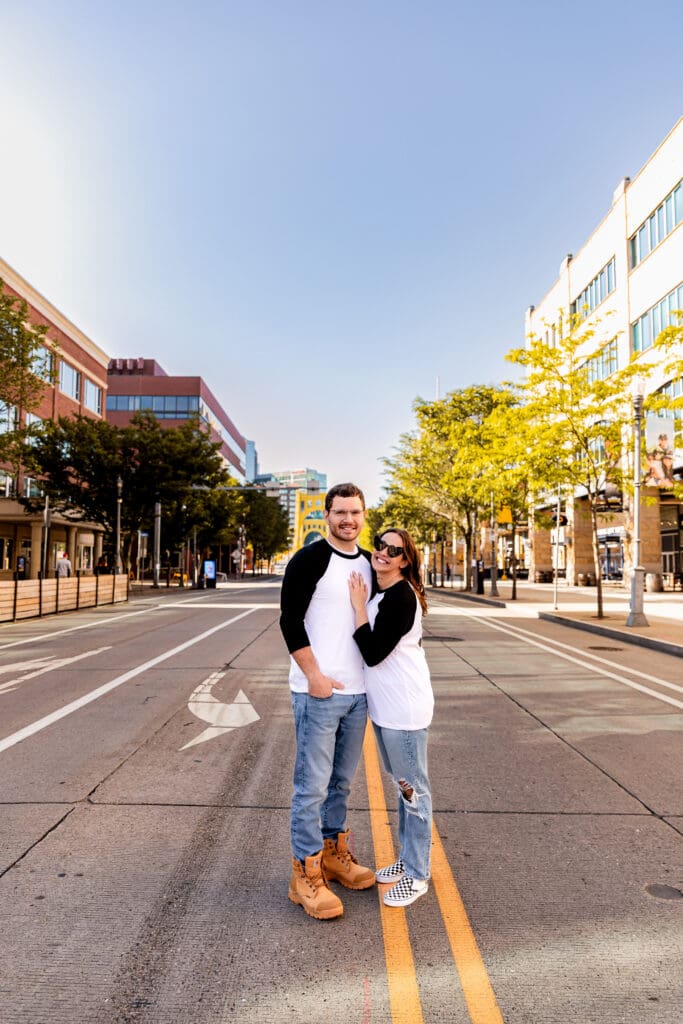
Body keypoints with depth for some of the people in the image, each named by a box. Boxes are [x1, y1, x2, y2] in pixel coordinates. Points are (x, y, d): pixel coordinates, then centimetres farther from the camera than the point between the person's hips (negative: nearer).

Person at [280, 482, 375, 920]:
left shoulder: (369, 563, 10)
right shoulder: (310, 559, -10)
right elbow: (290, 621, -14)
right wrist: (314, 675, -16)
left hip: (357, 691, 7)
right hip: (318, 691, -6)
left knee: (343, 781, 19)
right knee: (313, 785, 2)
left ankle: (334, 854, 36)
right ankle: (306, 875, 17)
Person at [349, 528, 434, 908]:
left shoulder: (400, 596, -20)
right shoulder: (379, 591, 8)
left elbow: (373, 653, -23)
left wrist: (359, 606, -19)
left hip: (404, 706, -10)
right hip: (385, 704, 10)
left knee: (414, 788, 6)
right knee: (403, 784, 21)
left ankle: (417, 875, 22)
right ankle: (408, 859, 38)